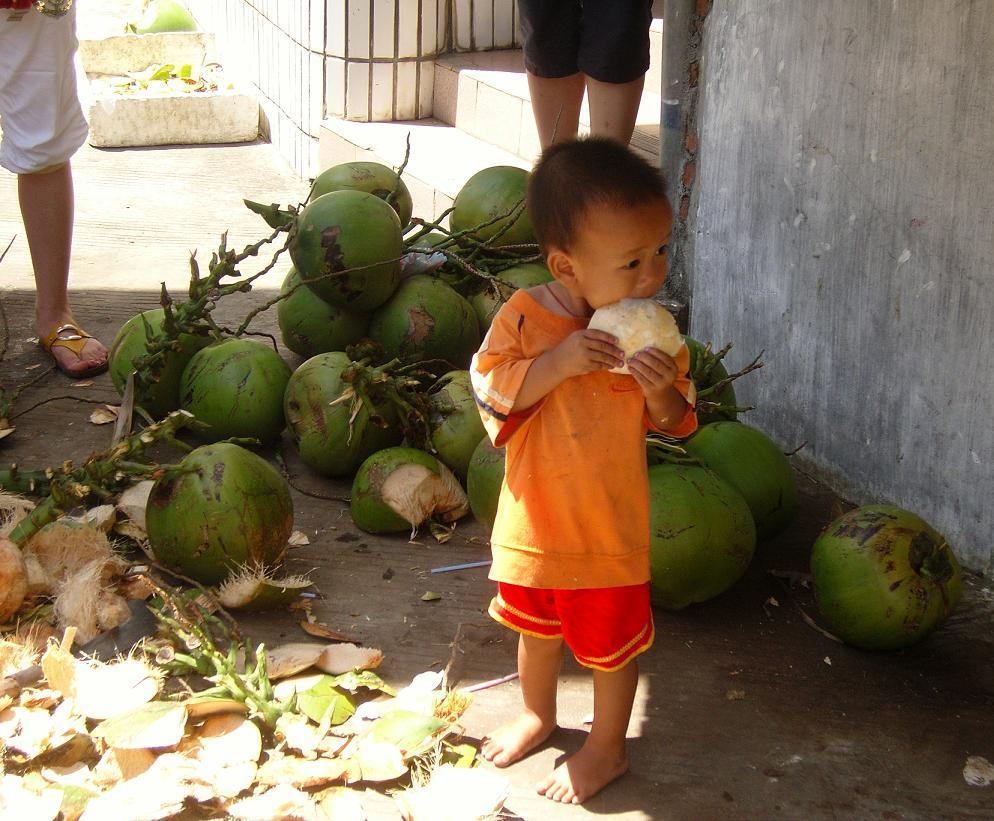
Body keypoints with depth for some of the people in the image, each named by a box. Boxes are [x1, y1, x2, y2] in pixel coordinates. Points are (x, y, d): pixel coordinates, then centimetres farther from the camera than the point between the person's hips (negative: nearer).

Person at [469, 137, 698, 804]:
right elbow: (490, 392, -18)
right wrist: (557, 362, -31)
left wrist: (662, 391, -25)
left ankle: (607, 749, 36)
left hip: (610, 525, -1)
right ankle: (538, 714, 51)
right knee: (536, 626, 25)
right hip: (535, 517, 1)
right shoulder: (526, 317, -16)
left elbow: (676, 424, -2)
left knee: (612, 643, 13)